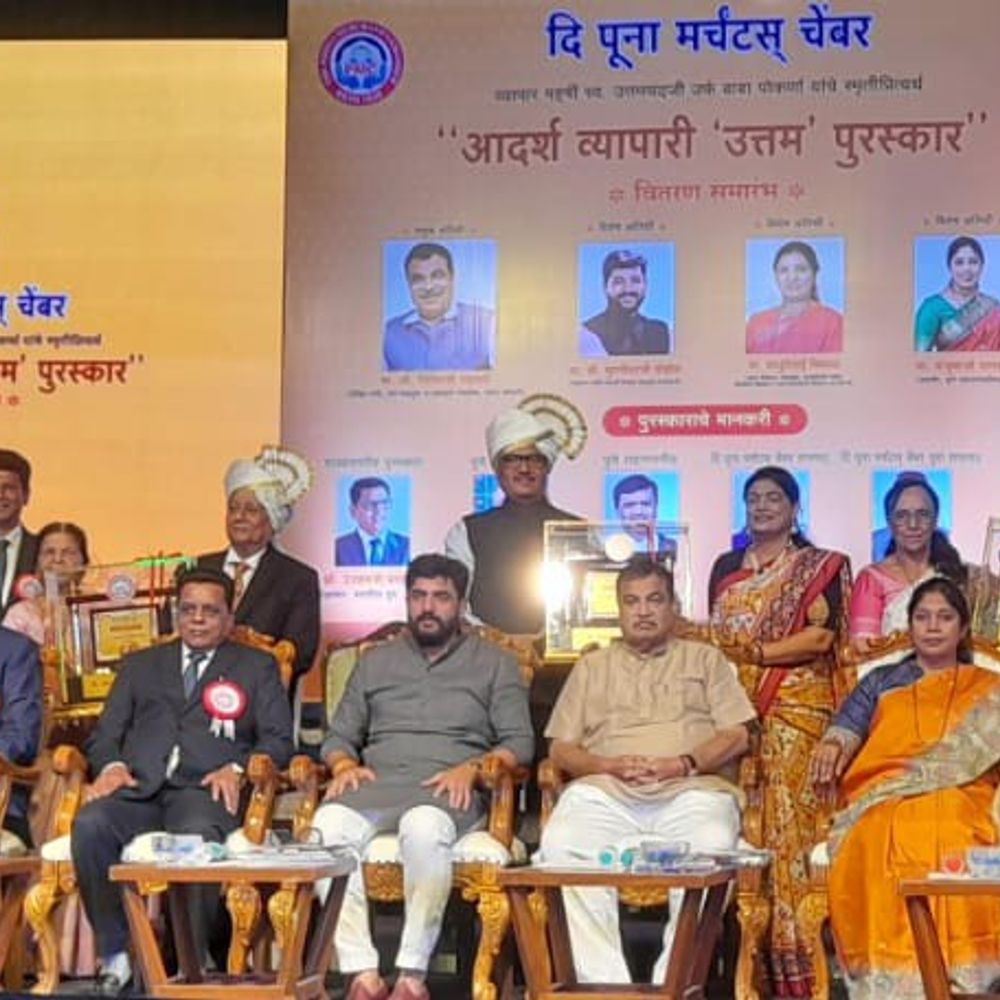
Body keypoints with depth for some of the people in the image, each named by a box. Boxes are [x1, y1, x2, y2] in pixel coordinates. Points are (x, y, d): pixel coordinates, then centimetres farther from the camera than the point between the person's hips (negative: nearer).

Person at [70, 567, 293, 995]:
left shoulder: (256, 667, 22)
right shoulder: (140, 665, 30)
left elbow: (278, 739, 11)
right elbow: (105, 734, 21)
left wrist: (238, 768, -9)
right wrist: (112, 765, -2)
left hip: (204, 789, -2)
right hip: (139, 789, 2)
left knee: (199, 835, -39)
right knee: (89, 826, -32)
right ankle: (115, 956, -20)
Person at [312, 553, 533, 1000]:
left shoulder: (495, 663, 17)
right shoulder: (375, 661, 26)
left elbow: (519, 742, 7)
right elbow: (339, 737, 24)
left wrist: (472, 768, -12)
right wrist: (344, 764, 0)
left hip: (450, 790, -3)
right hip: (378, 782, 3)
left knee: (424, 826, -40)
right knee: (330, 823, -33)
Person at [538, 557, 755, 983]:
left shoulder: (705, 658, 25)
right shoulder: (592, 666, 29)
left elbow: (737, 736, 13)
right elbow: (560, 749, 19)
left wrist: (684, 764, -6)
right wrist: (610, 765, -2)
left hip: (690, 789, -1)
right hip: (606, 791, 1)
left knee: (712, 847, -37)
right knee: (561, 844, -33)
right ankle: (604, 984, -36)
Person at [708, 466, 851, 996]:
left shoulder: (821, 566, 7)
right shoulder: (726, 566, 22)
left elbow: (821, 636, -5)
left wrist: (753, 652, -12)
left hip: (795, 708, -4)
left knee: (788, 826, -11)